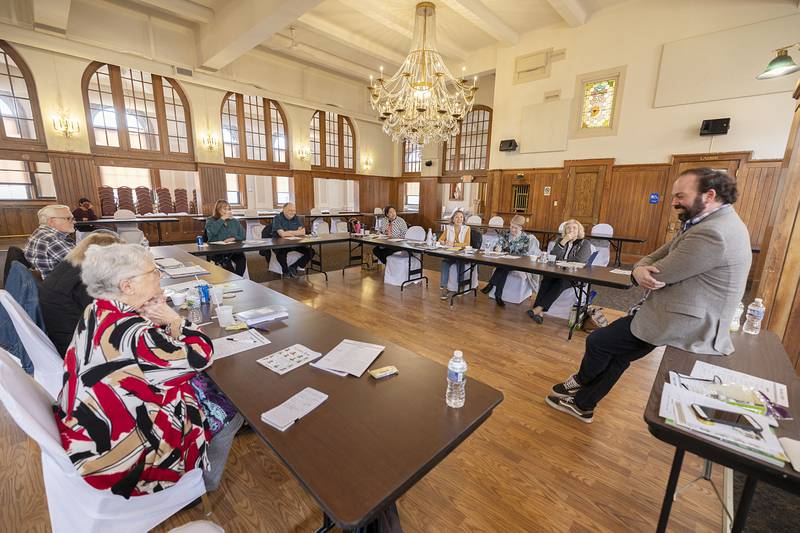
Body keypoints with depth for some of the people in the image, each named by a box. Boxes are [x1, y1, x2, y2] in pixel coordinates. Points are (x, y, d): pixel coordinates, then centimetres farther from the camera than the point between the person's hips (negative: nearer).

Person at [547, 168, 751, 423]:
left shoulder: (713, 232, -26)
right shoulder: (706, 222, 9)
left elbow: (659, 274, -23)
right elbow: (652, 259, 5)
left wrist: (643, 272, 1)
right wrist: (639, 270, -18)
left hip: (683, 322, -10)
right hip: (681, 313, 10)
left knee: (597, 341, 2)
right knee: (615, 354, 14)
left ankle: (581, 380, 32)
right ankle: (582, 404, 28)